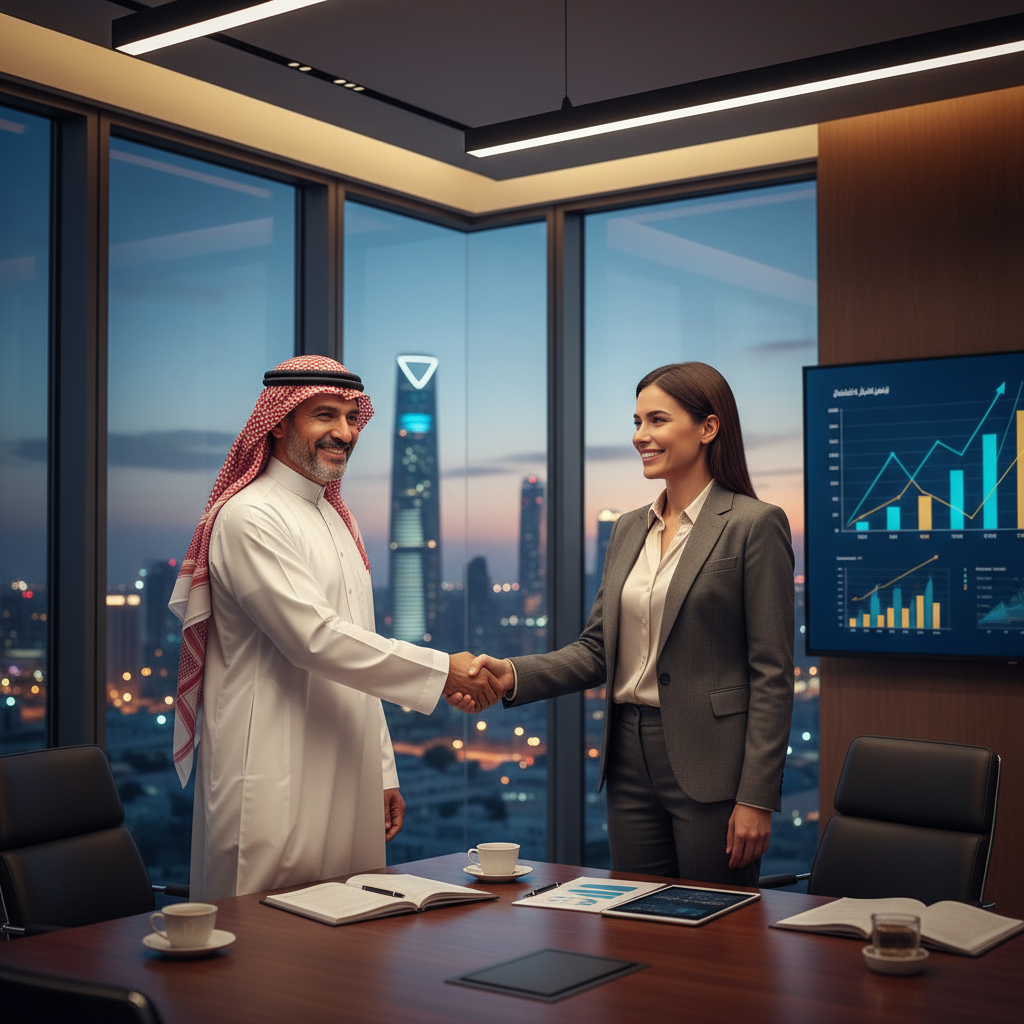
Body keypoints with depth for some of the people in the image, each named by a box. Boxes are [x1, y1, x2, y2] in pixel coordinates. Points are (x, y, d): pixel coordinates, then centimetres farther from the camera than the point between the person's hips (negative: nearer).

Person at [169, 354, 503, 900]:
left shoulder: (337, 521, 18)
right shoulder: (251, 517, -10)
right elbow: (314, 639, -20)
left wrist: (384, 772, 18)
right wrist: (441, 670, -19)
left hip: (345, 786, 8)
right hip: (275, 790, -8)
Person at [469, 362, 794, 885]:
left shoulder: (755, 524, -8)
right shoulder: (629, 529, 13)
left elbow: (772, 673, -11)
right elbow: (596, 649, 11)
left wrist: (757, 797, -14)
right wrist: (515, 675, -6)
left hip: (709, 764, -6)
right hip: (631, 758, 6)